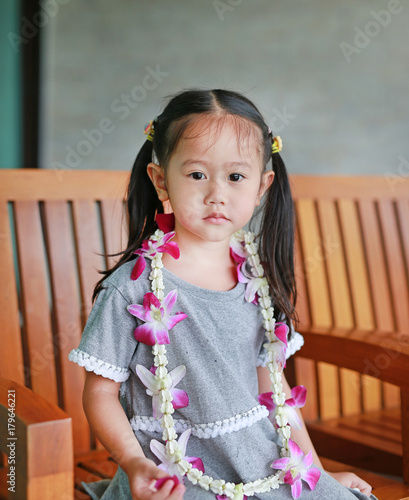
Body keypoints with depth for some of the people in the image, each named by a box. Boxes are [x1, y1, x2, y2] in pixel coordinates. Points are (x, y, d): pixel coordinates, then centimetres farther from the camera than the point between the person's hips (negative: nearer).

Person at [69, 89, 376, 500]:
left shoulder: (259, 279, 3)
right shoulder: (133, 286, -12)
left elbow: (273, 386, 11)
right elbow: (101, 392, -7)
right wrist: (134, 463, -23)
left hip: (264, 466, 4)